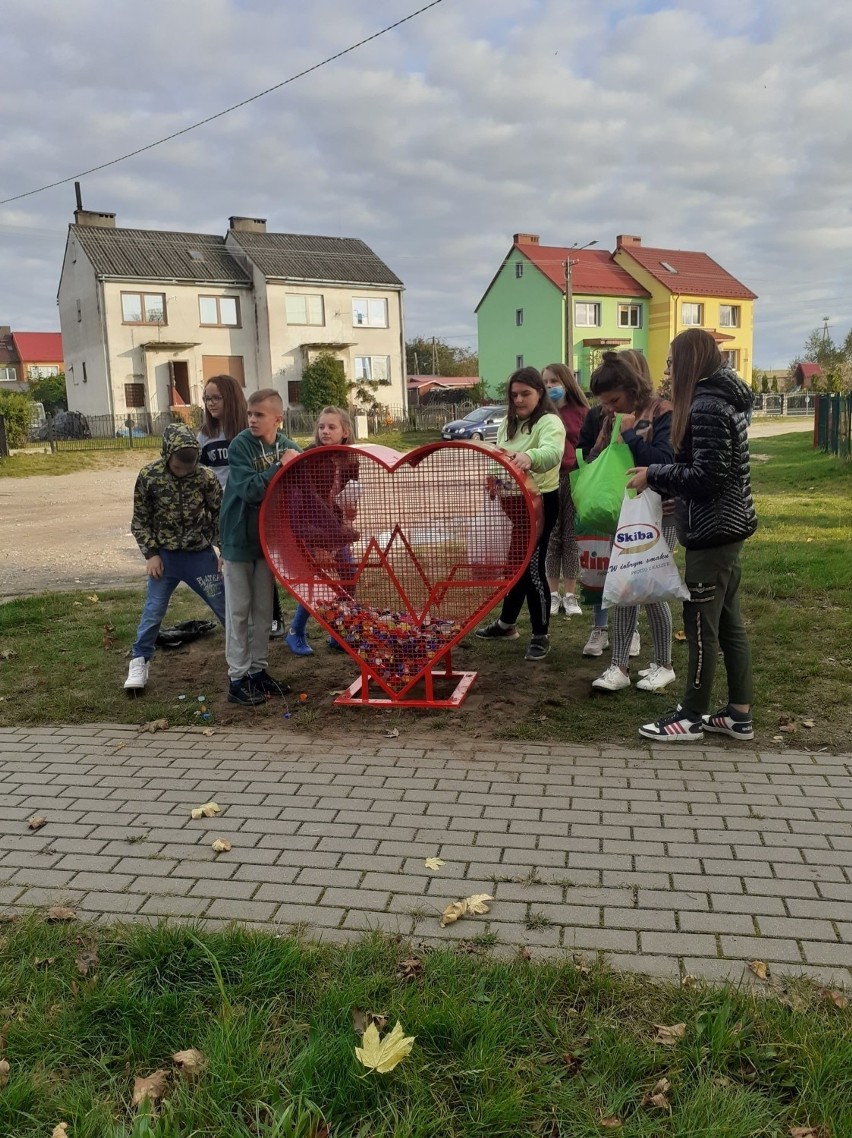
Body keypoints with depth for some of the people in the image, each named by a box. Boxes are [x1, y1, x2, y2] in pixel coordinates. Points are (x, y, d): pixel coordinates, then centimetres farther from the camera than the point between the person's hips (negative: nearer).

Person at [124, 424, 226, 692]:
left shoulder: (206, 477, -11)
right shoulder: (149, 476, -10)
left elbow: (220, 515, -1)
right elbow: (140, 520, -1)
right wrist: (150, 553, -7)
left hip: (200, 554, 0)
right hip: (165, 556, 0)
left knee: (225, 606, 7)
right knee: (153, 611, 3)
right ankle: (139, 662, 18)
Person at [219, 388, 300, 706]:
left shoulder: (287, 446, -1)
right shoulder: (240, 445, -15)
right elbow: (250, 490, -26)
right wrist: (281, 467, -27)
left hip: (268, 537, 5)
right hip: (239, 537, -5)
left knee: (263, 608, 12)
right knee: (238, 610, 2)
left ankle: (258, 670, 23)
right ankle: (237, 677, 9)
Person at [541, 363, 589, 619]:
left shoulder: (581, 412, 1)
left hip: (575, 480, 0)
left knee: (571, 538, 7)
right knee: (550, 538, 7)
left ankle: (570, 595, 18)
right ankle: (553, 594, 18)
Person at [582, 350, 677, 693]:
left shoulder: (662, 412, -14)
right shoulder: (611, 417, 5)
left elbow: (664, 461, -26)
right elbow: (595, 459, 12)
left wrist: (630, 434, -23)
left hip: (659, 516, -6)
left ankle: (663, 665, 17)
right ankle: (619, 666, 10)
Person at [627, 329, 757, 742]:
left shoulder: (706, 407, -19)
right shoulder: (719, 399, 13)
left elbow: (706, 476, -23)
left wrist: (653, 474, -15)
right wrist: (663, 476, 12)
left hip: (713, 530, -10)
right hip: (726, 525, 10)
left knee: (700, 625, 0)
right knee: (727, 622, 14)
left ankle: (691, 717, 11)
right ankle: (739, 714, 22)